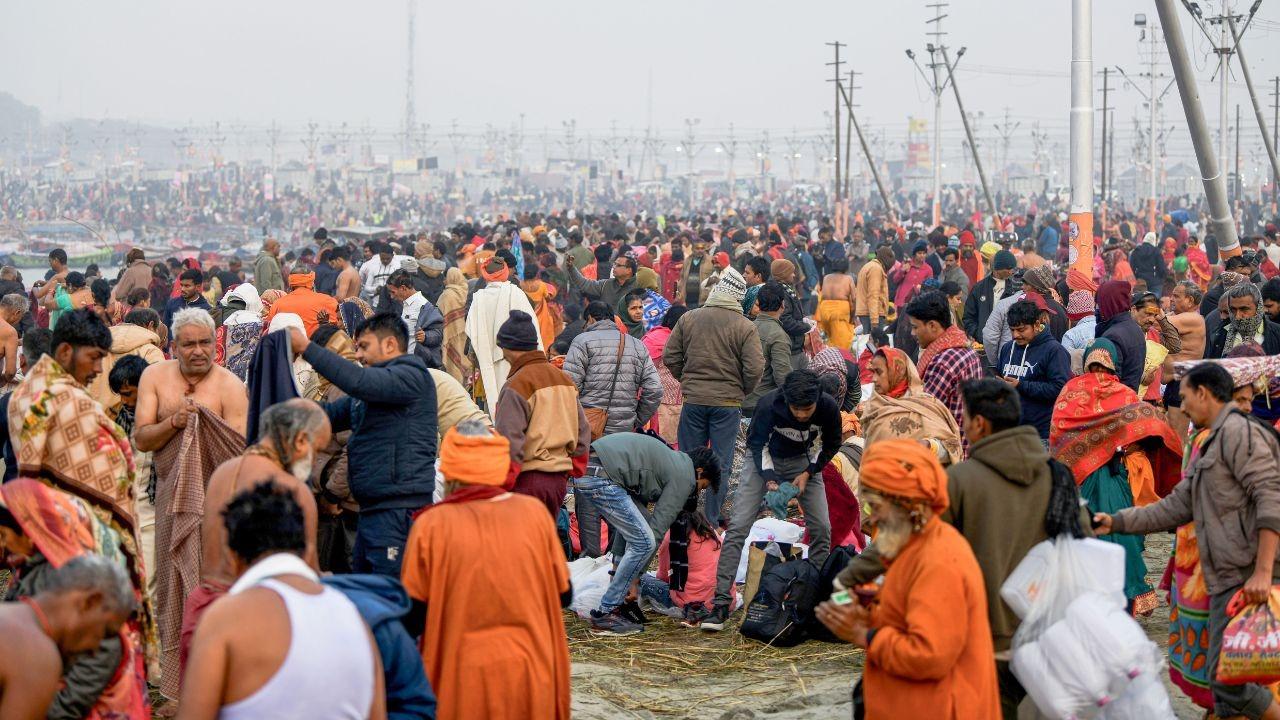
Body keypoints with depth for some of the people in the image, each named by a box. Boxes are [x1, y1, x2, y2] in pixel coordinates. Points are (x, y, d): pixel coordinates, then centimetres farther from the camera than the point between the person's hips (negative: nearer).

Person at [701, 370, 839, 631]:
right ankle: (721, 603, -16)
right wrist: (771, 480, -27)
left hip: (803, 460, 3)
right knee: (739, 526, -14)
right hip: (764, 458, -2)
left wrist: (808, 474, -16)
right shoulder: (769, 405, -33)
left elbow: (831, 445, -5)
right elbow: (757, 444, -15)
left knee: (821, 527, -6)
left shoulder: (828, 407, -26)